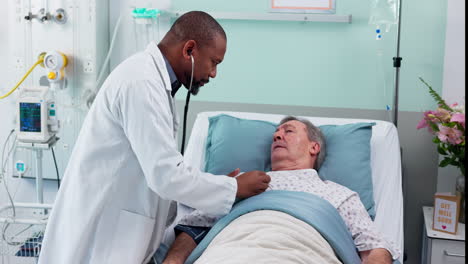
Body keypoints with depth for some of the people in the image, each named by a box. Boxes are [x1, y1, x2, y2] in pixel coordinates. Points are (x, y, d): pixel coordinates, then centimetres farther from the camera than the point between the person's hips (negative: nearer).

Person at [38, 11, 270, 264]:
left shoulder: (153, 76, 10)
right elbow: (166, 176, -24)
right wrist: (235, 187, -12)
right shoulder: (142, 82, -21)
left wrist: (220, 185, 8)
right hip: (99, 228, -10)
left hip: (110, 221, 10)